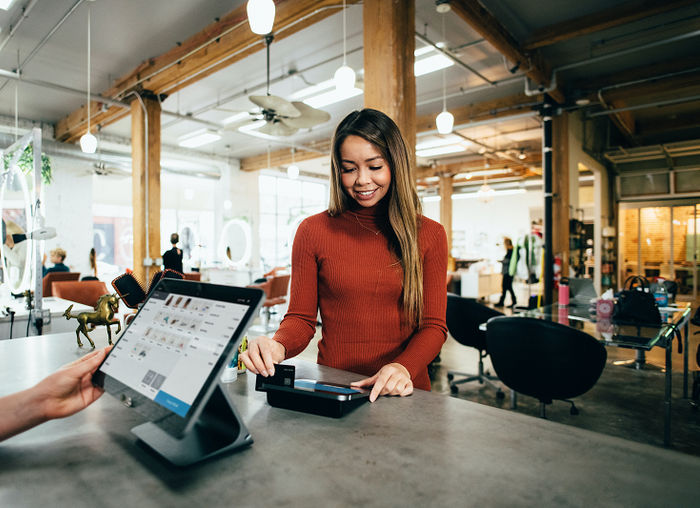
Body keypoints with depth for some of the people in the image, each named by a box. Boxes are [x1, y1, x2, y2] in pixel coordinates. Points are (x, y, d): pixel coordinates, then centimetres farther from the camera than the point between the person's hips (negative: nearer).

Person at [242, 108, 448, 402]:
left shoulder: (430, 235, 5)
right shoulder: (313, 231, 3)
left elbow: (433, 325, 3)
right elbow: (301, 318, 5)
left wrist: (404, 368, -16)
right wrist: (278, 346, -17)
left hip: (404, 394, 1)